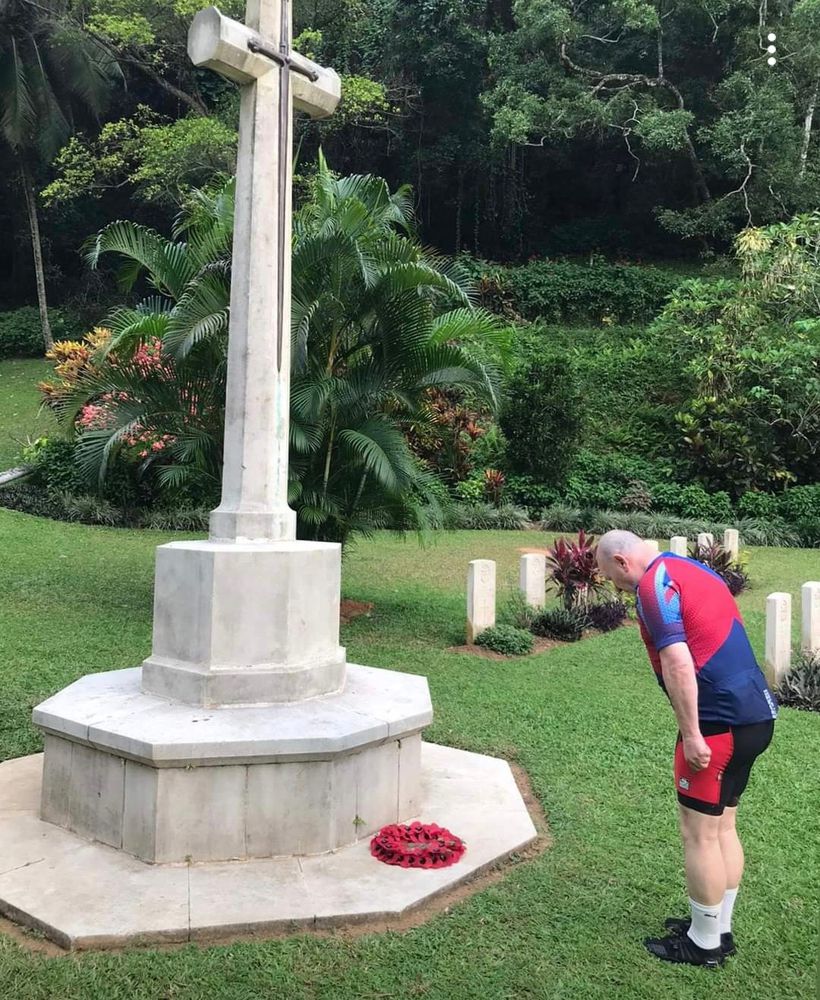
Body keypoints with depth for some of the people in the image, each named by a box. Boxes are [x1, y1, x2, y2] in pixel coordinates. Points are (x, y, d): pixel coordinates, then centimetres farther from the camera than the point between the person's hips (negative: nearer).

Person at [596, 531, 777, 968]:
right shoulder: (691, 568, 17)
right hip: (754, 713, 10)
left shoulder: (655, 584, -13)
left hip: (720, 720, -10)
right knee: (722, 826, 20)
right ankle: (718, 927, 32)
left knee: (699, 833, 4)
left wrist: (691, 733, -18)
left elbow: (677, 661, -23)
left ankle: (704, 943, 18)